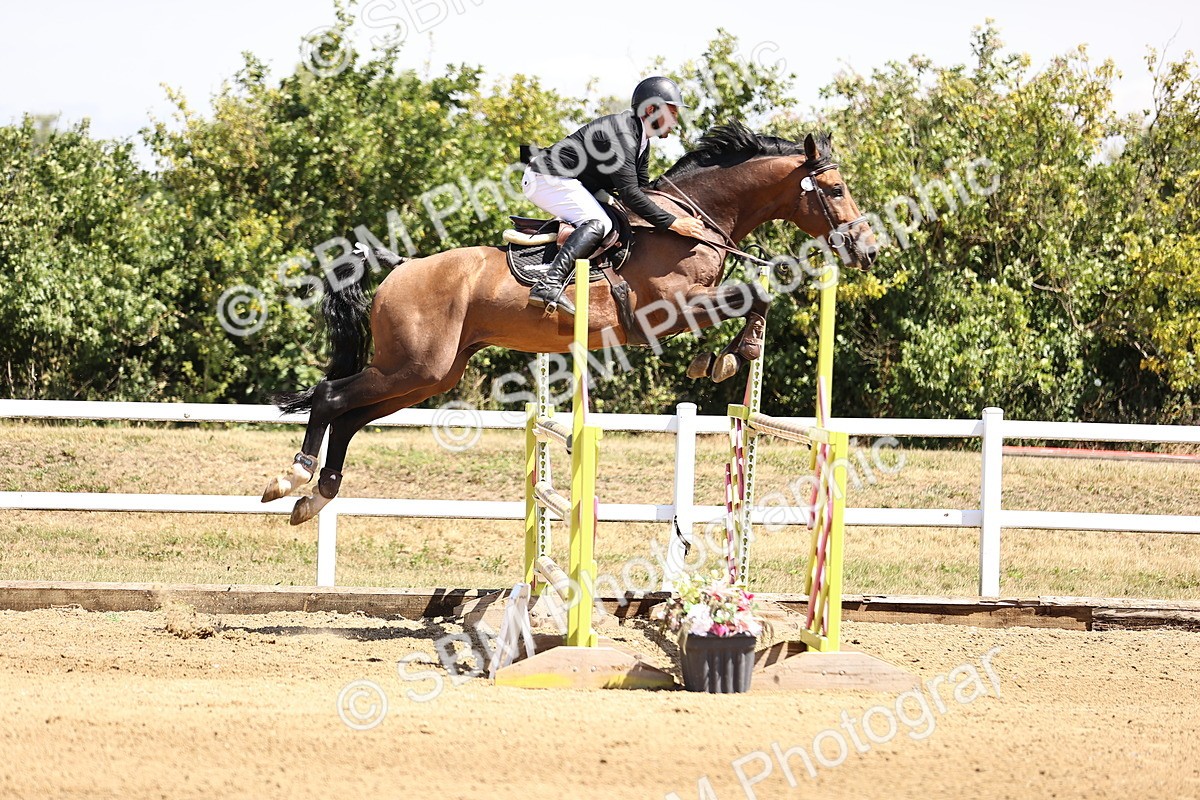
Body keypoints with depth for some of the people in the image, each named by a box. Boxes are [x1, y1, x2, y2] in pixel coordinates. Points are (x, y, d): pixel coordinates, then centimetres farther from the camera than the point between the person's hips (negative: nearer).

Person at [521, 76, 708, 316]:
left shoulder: (640, 140, 10)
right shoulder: (621, 133, -24)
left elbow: (642, 188, 17)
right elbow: (630, 194, -29)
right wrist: (672, 223, -28)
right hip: (547, 178, -11)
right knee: (598, 223, -28)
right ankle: (549, 284, -41)